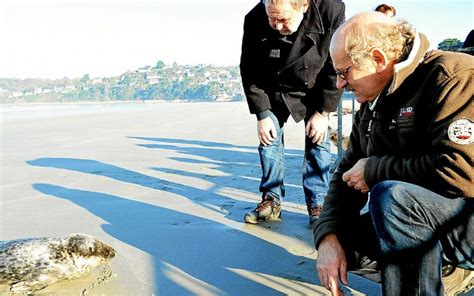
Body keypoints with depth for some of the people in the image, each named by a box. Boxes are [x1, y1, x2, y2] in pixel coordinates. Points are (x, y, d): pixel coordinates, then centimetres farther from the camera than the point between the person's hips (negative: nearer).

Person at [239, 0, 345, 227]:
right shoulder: (254, 19, -28)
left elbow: (337, 68, -21)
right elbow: (249, 71, -15)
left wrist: (323, 112, -20)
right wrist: (262, 114, -16)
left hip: (315, 90, -1)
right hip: (274, 91, 2)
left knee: (318, 142, -7)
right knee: (269, 139, -2)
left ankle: (317, 205, 4)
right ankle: (272, 201, 9)